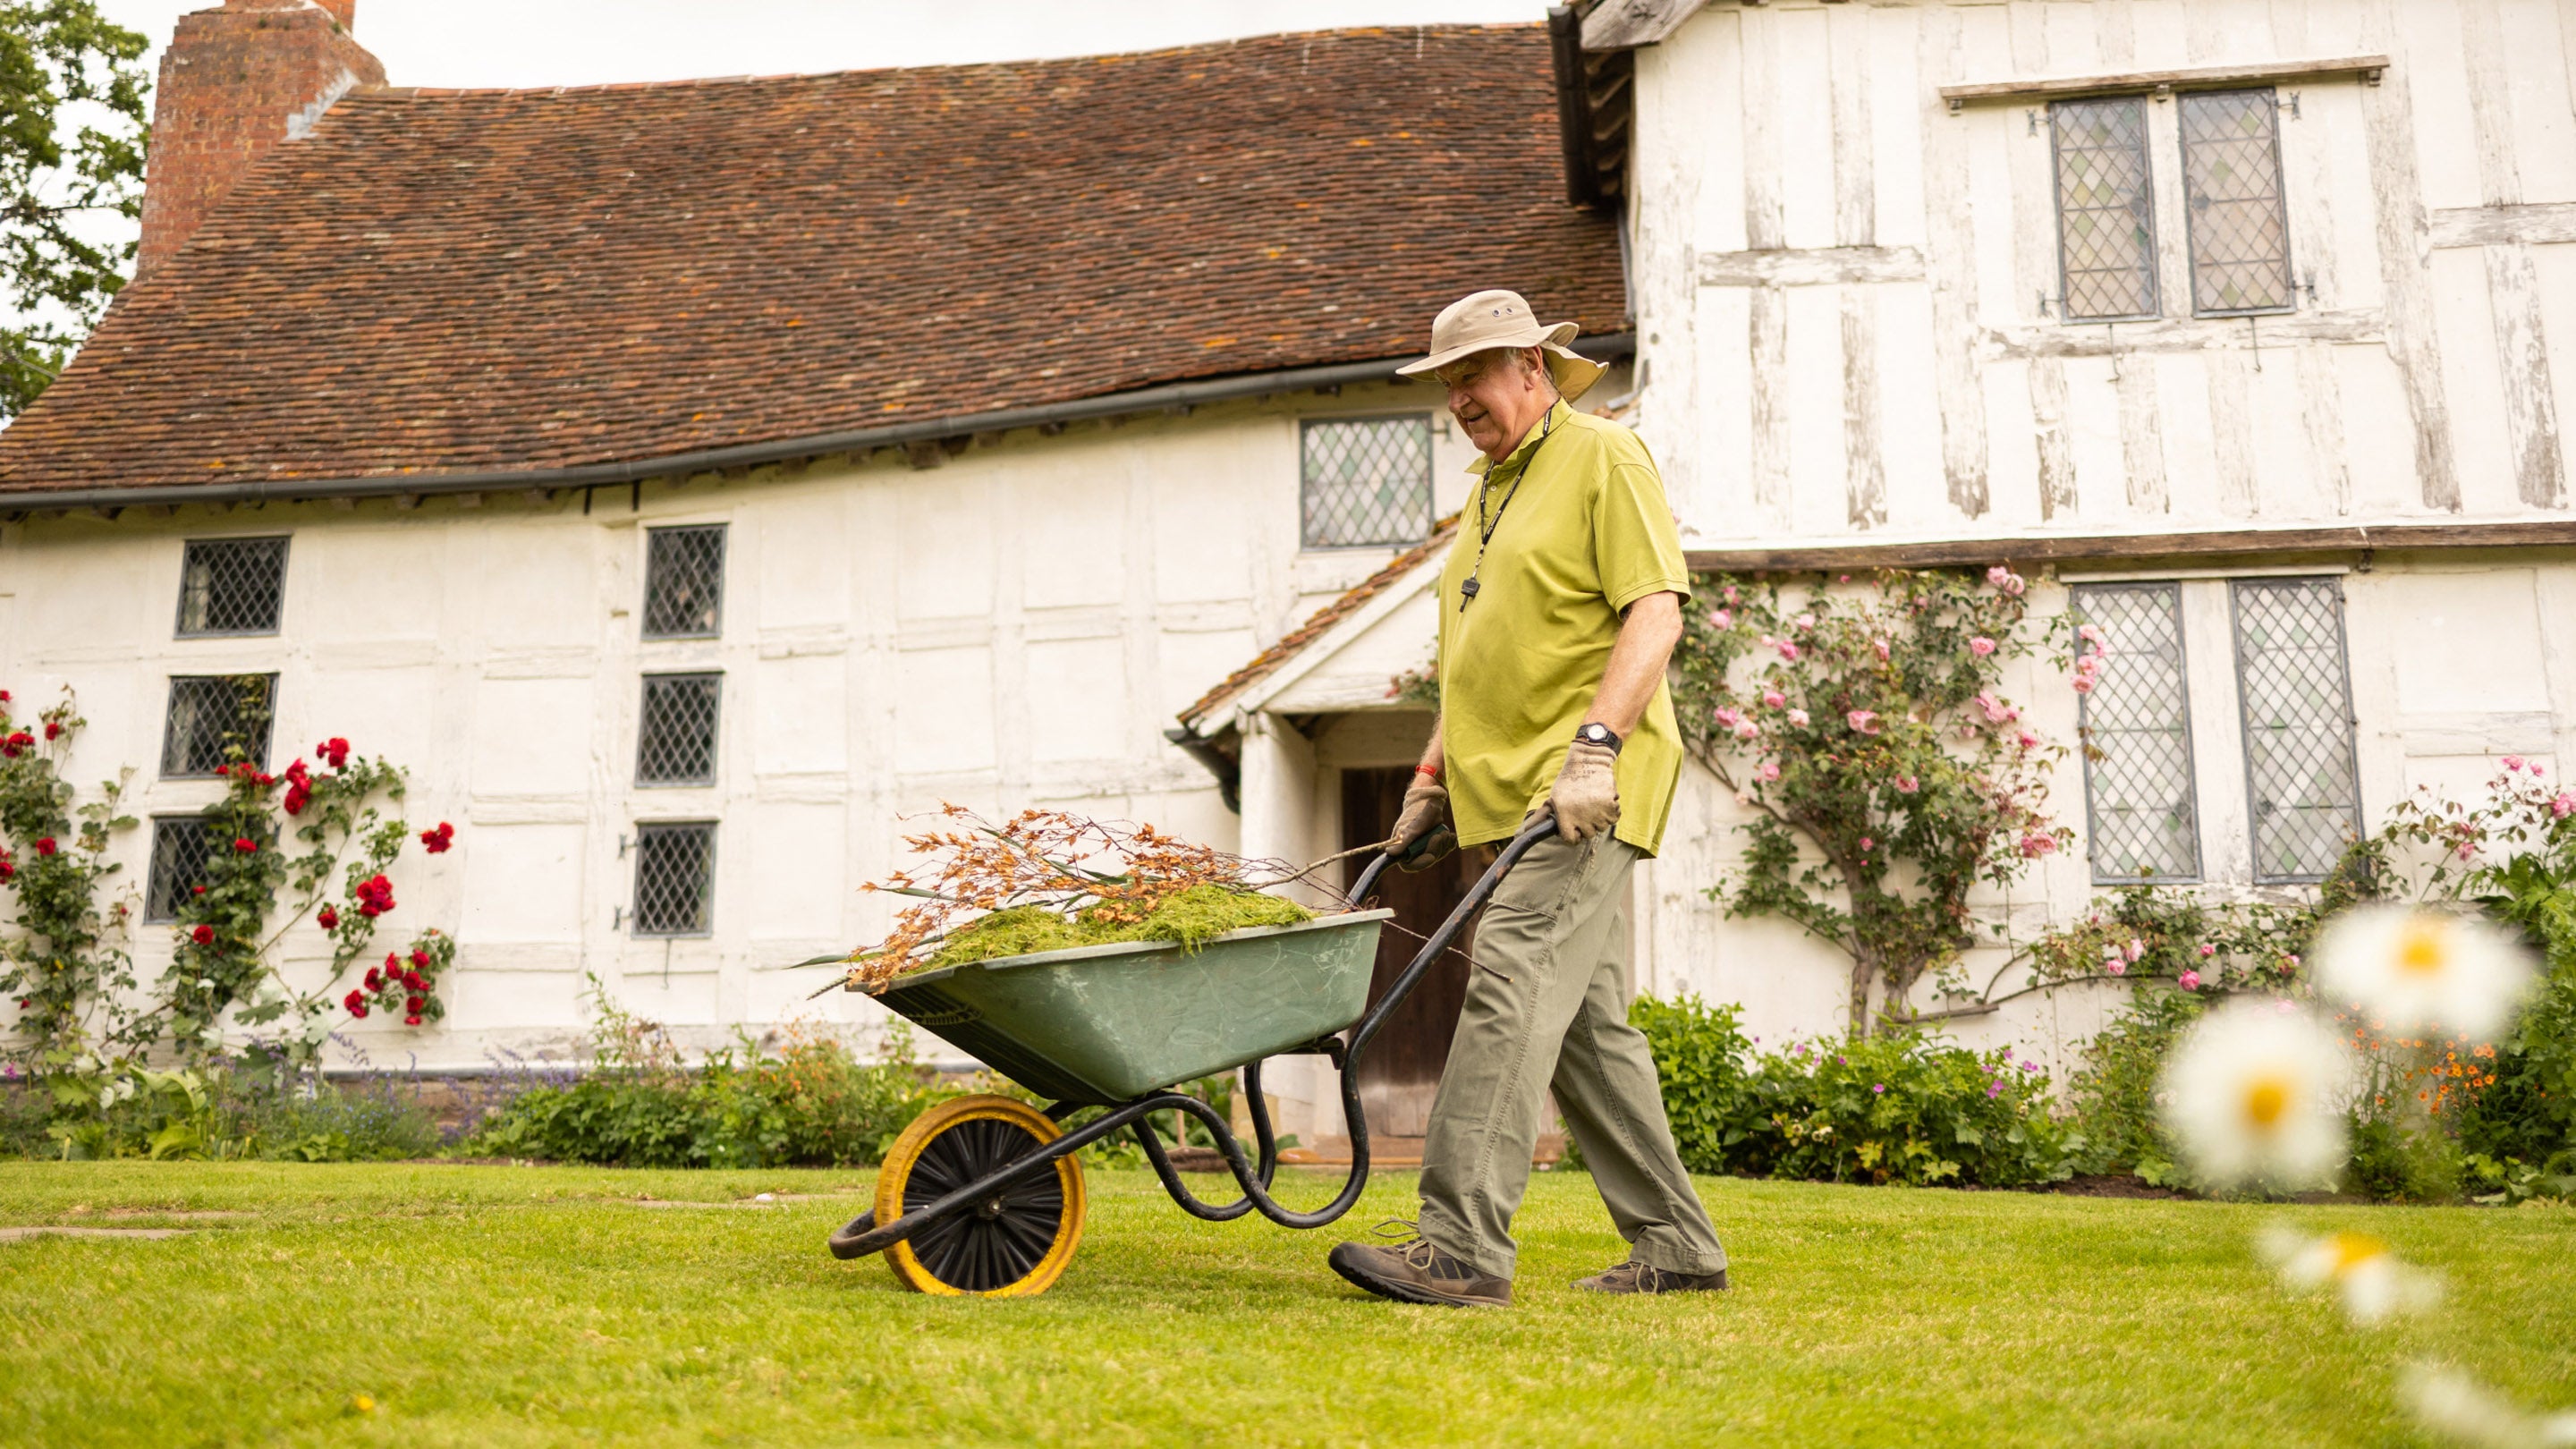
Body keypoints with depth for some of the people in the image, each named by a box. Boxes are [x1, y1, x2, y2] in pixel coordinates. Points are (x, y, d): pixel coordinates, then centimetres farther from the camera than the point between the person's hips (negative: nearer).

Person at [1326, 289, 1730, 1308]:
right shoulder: (1489, 489, 24)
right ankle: (1677, 1245, 17)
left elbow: (1655, 613, -13)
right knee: (1585, 1021, 9)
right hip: (1511, 795, 9)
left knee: (1511, 979, -19)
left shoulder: (1605, 458, -1)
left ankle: (1462, 1246, -20)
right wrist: (1433, 776, 20)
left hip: (1584, 787, -9)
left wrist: (1596, 744, -24)